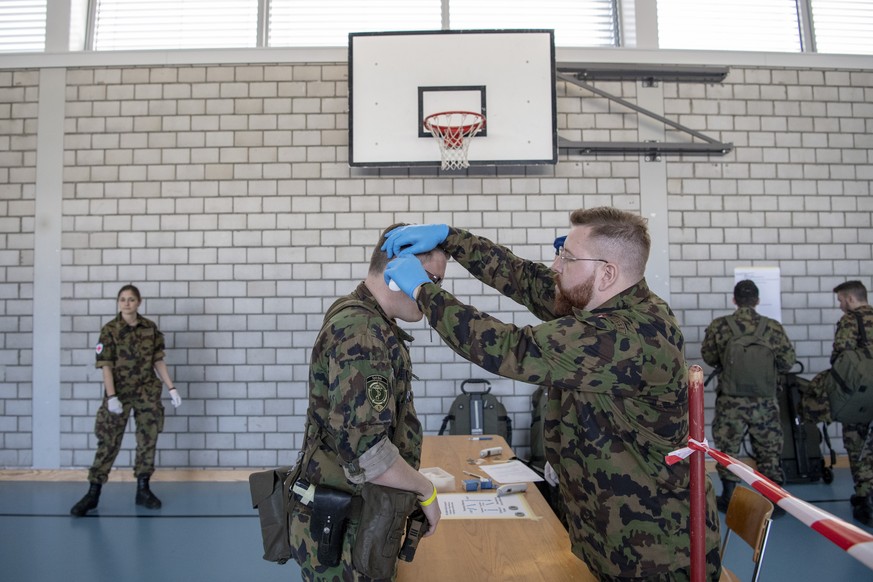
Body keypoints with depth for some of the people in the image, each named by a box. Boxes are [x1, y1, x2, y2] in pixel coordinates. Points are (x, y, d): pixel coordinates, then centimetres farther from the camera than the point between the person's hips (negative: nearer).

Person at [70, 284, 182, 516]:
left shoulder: (151, 328, 1)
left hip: (148, 392, 3)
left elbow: (158, 361, 5)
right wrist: (111, 396, -17)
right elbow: (106, 366, -9)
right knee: (108, 442, 0)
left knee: (148, 440, 6)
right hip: (119, 393, -3)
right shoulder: (109, 330, -6)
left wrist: (171, 388, 2)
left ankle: (143, 490, 18)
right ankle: (93, 493, 10)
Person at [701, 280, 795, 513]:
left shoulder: (718, 326, -8)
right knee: (769, 450, 14)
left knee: (727, 448, 13)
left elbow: (708, 358, 3)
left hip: (730, 401, 0)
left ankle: (729, 498, 20)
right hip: (764, 402, 1)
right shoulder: (773, 327, -7)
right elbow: (787, 362, 0)